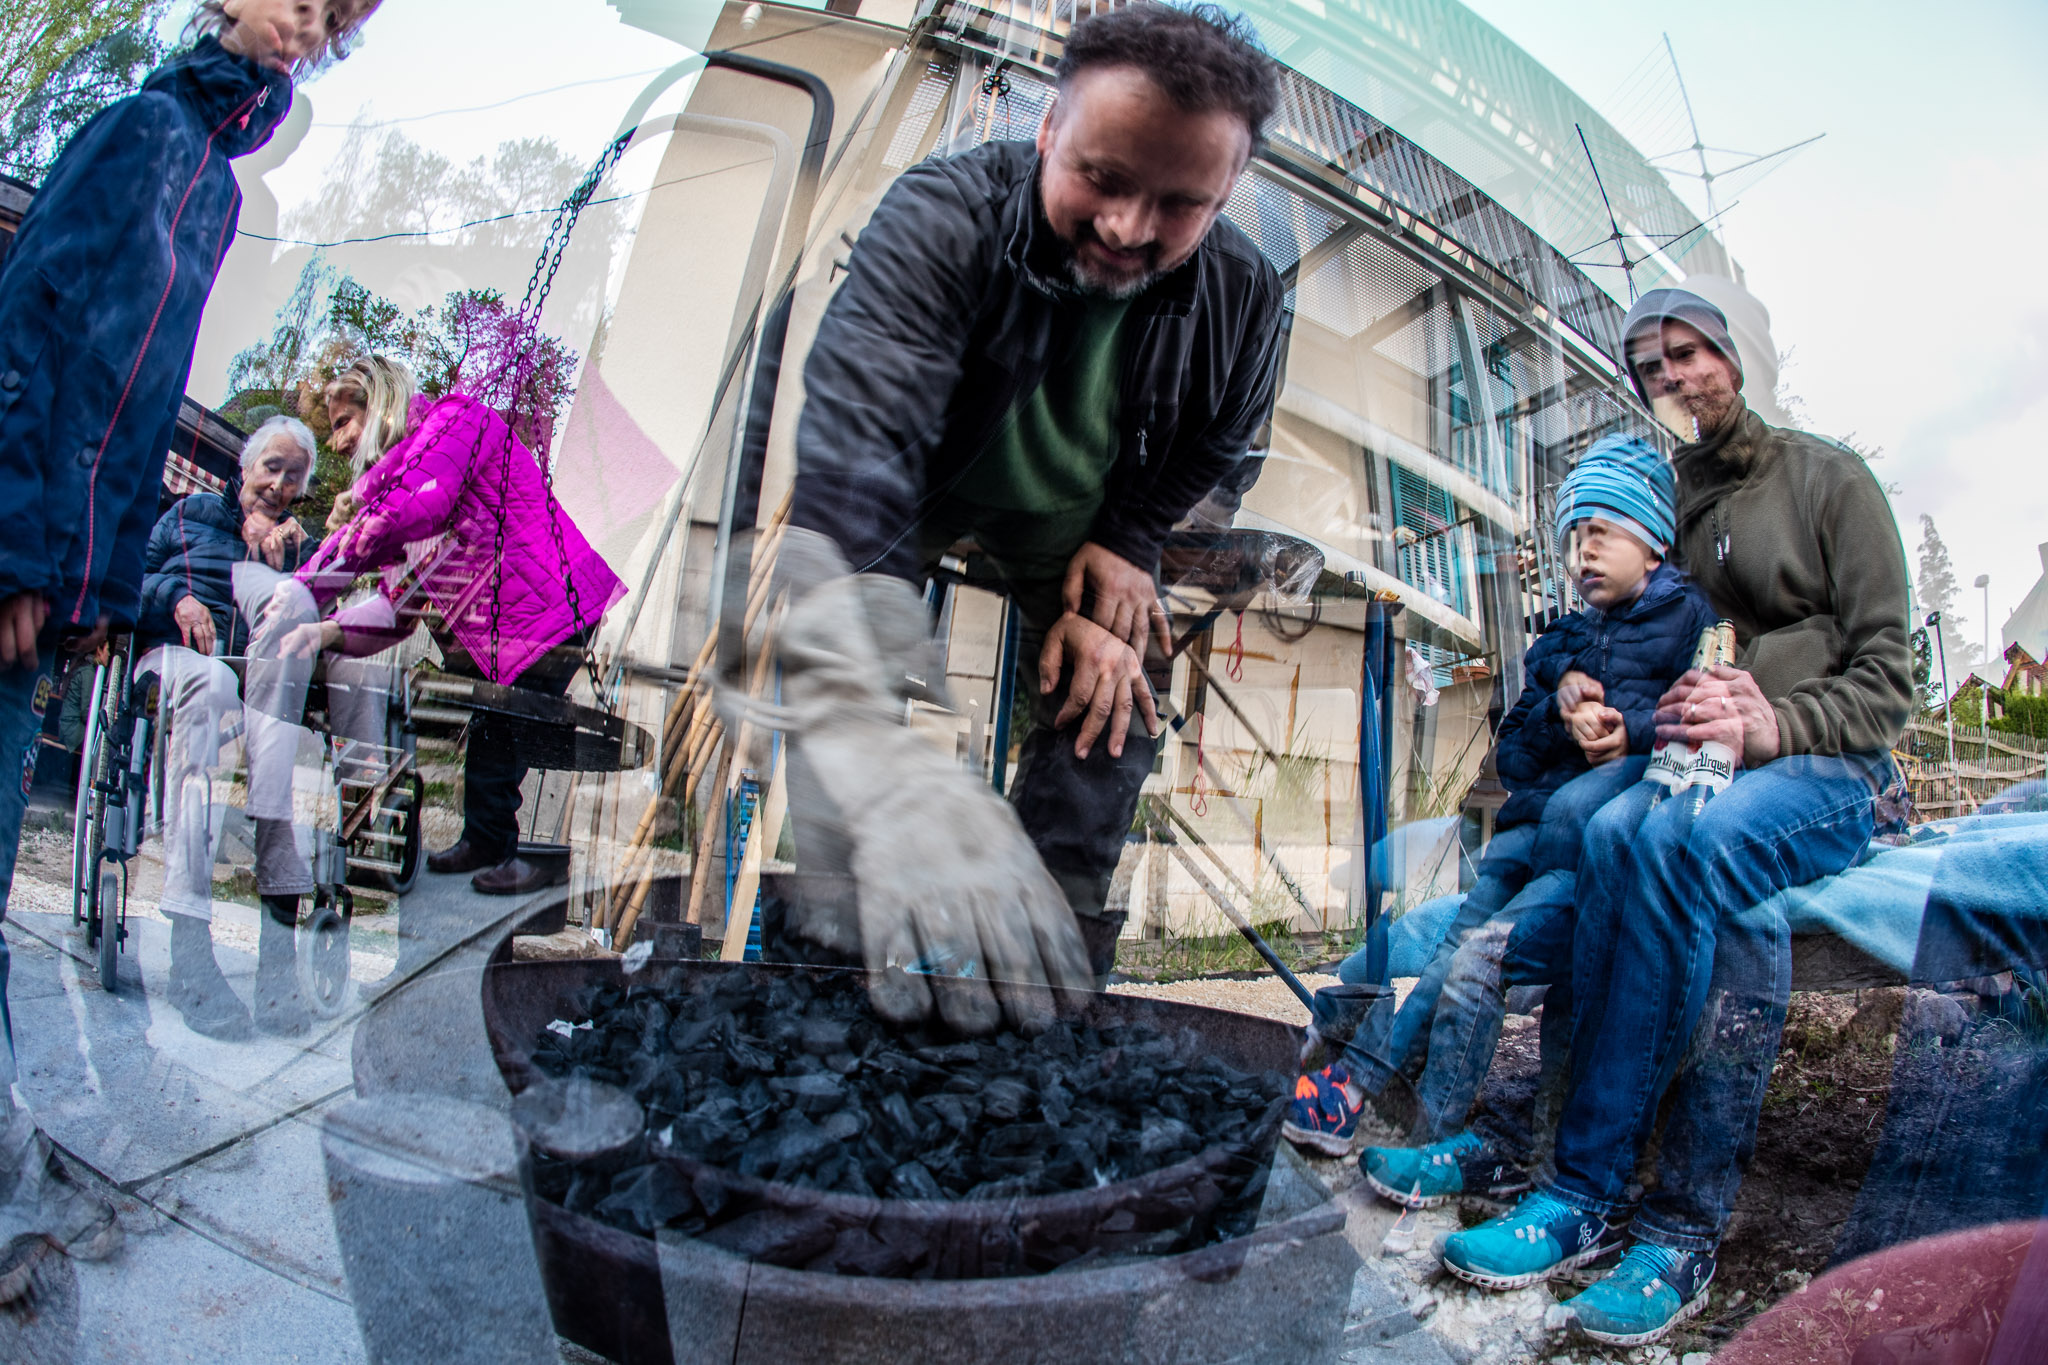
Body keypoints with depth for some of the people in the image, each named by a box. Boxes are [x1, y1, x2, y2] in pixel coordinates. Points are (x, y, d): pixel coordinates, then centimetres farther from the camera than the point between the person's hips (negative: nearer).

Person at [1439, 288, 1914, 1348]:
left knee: (1687, 836, -37)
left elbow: (1886, 677, -1)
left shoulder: (1828, 476, 7)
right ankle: (1686, 1218, -31)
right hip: (1699, 769, 3)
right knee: (1618, 828, -34)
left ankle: (1588, 1191, -31)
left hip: (1825, 767, -3)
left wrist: (1774, 724, -20)